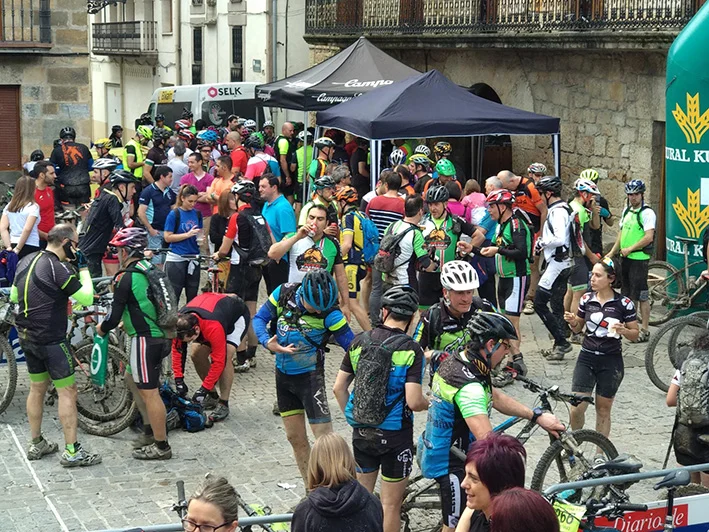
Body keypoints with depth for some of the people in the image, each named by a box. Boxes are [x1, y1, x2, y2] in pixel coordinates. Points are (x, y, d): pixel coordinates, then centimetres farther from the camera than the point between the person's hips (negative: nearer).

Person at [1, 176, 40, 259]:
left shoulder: (9, 207, 9)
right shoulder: (33, 207, -8)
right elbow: (27, 229, -17)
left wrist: (9, 246, -2)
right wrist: (18, 249, -12)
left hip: (13, 245, 6)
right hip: (30, 247, -6)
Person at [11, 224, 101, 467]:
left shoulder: (25, 262, 6)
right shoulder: (58, 268, -19)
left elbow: (14, 296, 18)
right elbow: (86, 299, -17)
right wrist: (83, 269, -8)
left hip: (26, 336, 8)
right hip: (51, 339, -8)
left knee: (37, 388, 19)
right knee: (67, 392, -3)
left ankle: (36, 444, 26)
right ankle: (71, 451, -3)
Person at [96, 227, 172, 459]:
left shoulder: (127, 278, -16)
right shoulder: (149, 269, 9)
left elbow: (115, 314, -13)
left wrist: (102, 328, 6)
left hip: (145, 340, -9)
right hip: (159, 334, 9)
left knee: (149, 392, -2)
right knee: (132, 379, 24)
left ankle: (161, 446, 4)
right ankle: (151, 430, 29)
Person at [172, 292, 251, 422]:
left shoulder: (213, 328, -46)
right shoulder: (180, 322, -29)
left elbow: (219, 361, -35)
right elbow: (177, 349, -13)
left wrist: (204, 388, -31)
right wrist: (178, 379, -17)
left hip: (237, 314, -7)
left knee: (226, 357, -25)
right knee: (196, 355, -4)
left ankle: (223, 404, -15)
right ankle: (212, 397, 13)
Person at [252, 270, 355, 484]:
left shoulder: (330, 314, -20)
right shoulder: (283, 294, -11)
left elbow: (352, 345, -18)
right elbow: (260, 318, 0)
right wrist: (268, 342, -19)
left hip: (310, 377, -5)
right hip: (283, 375, 5)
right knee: (295, 437, 13)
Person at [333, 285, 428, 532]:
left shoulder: (359, 342, -1)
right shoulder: (411, 350, -15)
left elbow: (339, 388, 2)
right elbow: (413, 401, -22)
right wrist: (430, 403, 0)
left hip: (361, 432, 4)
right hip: (395, 434, -4)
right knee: (391, 504, 7)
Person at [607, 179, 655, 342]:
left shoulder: (647, 213, -13)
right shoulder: (627, 210, 13)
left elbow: (649, 237, -21)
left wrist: (630, 249, -17)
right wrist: (612, 252, 15)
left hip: (639, 258, -8)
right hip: (626, 257, 8)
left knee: (641, 295, -6)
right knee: (628, 294, 15)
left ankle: (645, 331, -1)